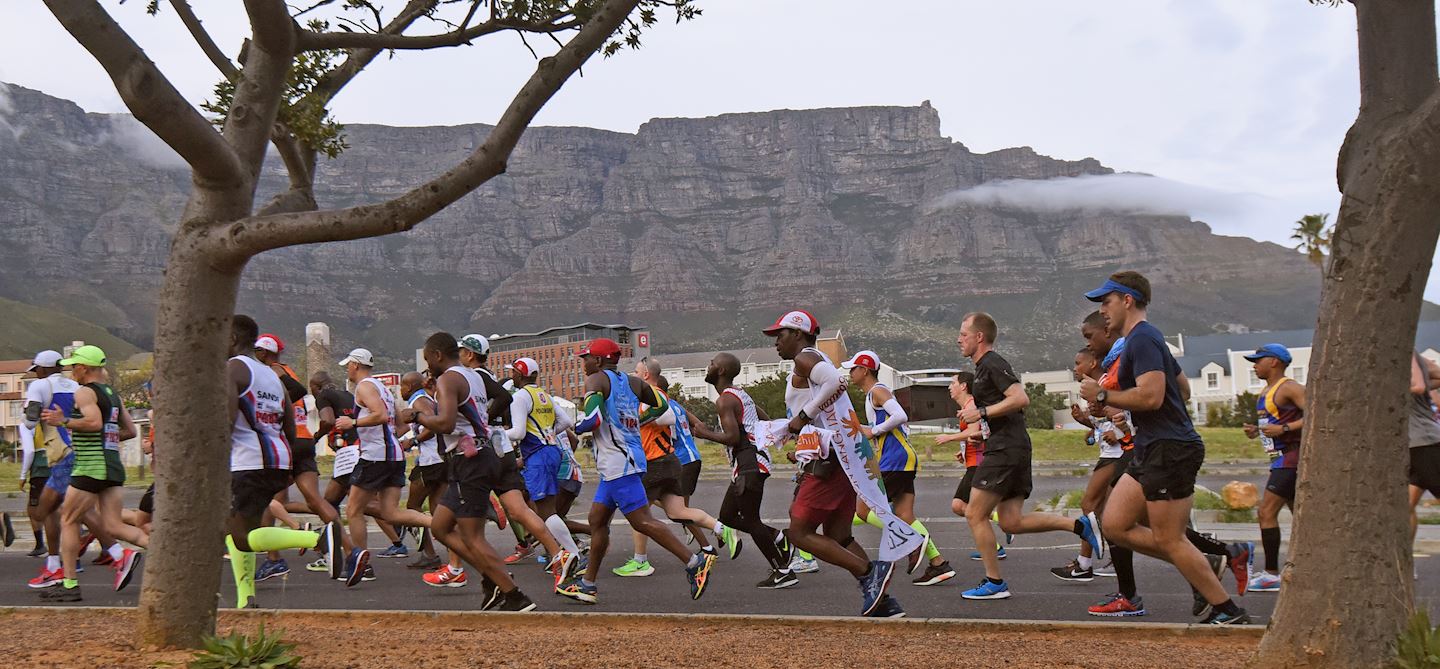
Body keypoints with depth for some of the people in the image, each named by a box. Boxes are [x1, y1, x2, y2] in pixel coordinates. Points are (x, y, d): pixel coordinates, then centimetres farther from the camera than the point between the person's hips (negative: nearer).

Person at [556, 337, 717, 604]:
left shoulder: (596, 380, -8)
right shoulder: (633, 382, 14)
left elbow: (592, 418, -22)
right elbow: (662, 405, 18)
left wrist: (577, 425, -1)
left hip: (617, 463, -9)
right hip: (632, 459, 9)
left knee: (642, 522, -10)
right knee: (597, 520, 14)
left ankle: (695, 562, -14)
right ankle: (588, 584, 19)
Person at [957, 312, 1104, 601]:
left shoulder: (992, 364, -10)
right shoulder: (985, 367, 21)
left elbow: (1020, 398, -22)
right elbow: (1016, 400, 30)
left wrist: (981, 412, -18)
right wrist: (978, 416, 22)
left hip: (1005, 451, -10)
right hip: (1014, 450, 10)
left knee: (975, 515, -4)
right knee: (1011, 522, 7)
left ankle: (994, 583, 2)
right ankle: (1081, 525, 3)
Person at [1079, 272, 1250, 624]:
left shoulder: (1142, 339, -14)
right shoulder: (1146, 338, 19)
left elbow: (1151, 396, -26)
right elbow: (1180, 385, 27)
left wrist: (1103, 396, -15)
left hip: (1169, 450, -11)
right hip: (1152, 450, 11)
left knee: (1169, 540, -5)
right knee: (1115, 524, 8)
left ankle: (1229, 612, 4)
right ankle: (1205, 565, 11)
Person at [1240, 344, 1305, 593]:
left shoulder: (1289, 388, -10)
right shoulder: (1264, 394, 19)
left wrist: (1283, 429, -24)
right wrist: (1256, 431, 10)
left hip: (1291, 456, -10)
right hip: (1281, 458, 10)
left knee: (1267, 511, -12)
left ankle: (1272, 575, -10)